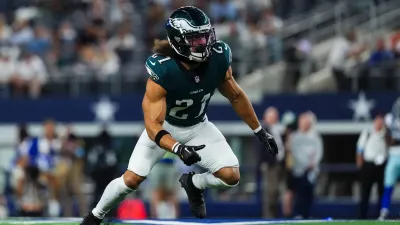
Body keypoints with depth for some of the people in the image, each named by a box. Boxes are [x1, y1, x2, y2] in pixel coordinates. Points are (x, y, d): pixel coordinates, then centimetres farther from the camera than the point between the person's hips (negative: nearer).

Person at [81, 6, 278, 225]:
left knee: (231, 176, -11)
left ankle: (193, 183, 22)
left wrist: (260, 132, 3)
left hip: (198, 127, 4)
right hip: (164, 126, -3)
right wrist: (178, 149, -53)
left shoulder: (218, 60, -24)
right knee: (132, 179, -13)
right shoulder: (162, 71, -36)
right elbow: (153, 127, -35)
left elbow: (236, 96, -2)